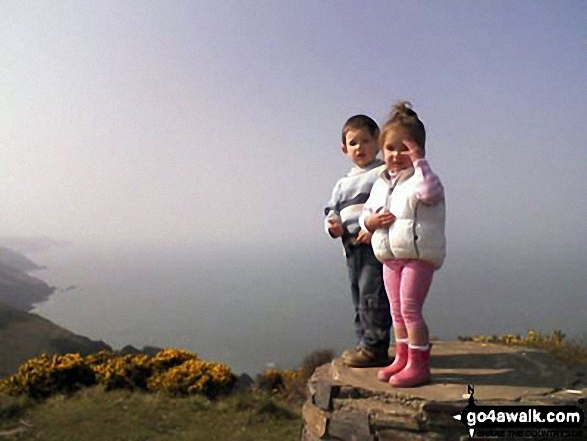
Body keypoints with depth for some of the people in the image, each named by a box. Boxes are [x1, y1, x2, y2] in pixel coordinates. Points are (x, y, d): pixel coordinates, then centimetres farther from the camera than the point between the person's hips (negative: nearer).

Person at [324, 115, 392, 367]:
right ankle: (364, 344, 23)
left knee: (372, 295, -8)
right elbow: (331, 210, 22)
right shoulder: (343, 183, 21)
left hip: (377, 245, -8)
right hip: (351, 247, 8)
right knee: (358, 298, 13)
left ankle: (375, 347, 2)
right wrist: (332, 225, 0)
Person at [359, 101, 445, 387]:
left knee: (410, 309, -7)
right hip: (389, 257, 8)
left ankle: (419, 364, 6)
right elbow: (365, 215, 17)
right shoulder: (380, 184, 13)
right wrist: (372, 220, -6)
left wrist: (418, 161, -27)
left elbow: (430, 191, -33)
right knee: (397, 310, 15)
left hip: (418, 256, -8)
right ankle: (402, 358, 28)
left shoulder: (420, 178, -8)